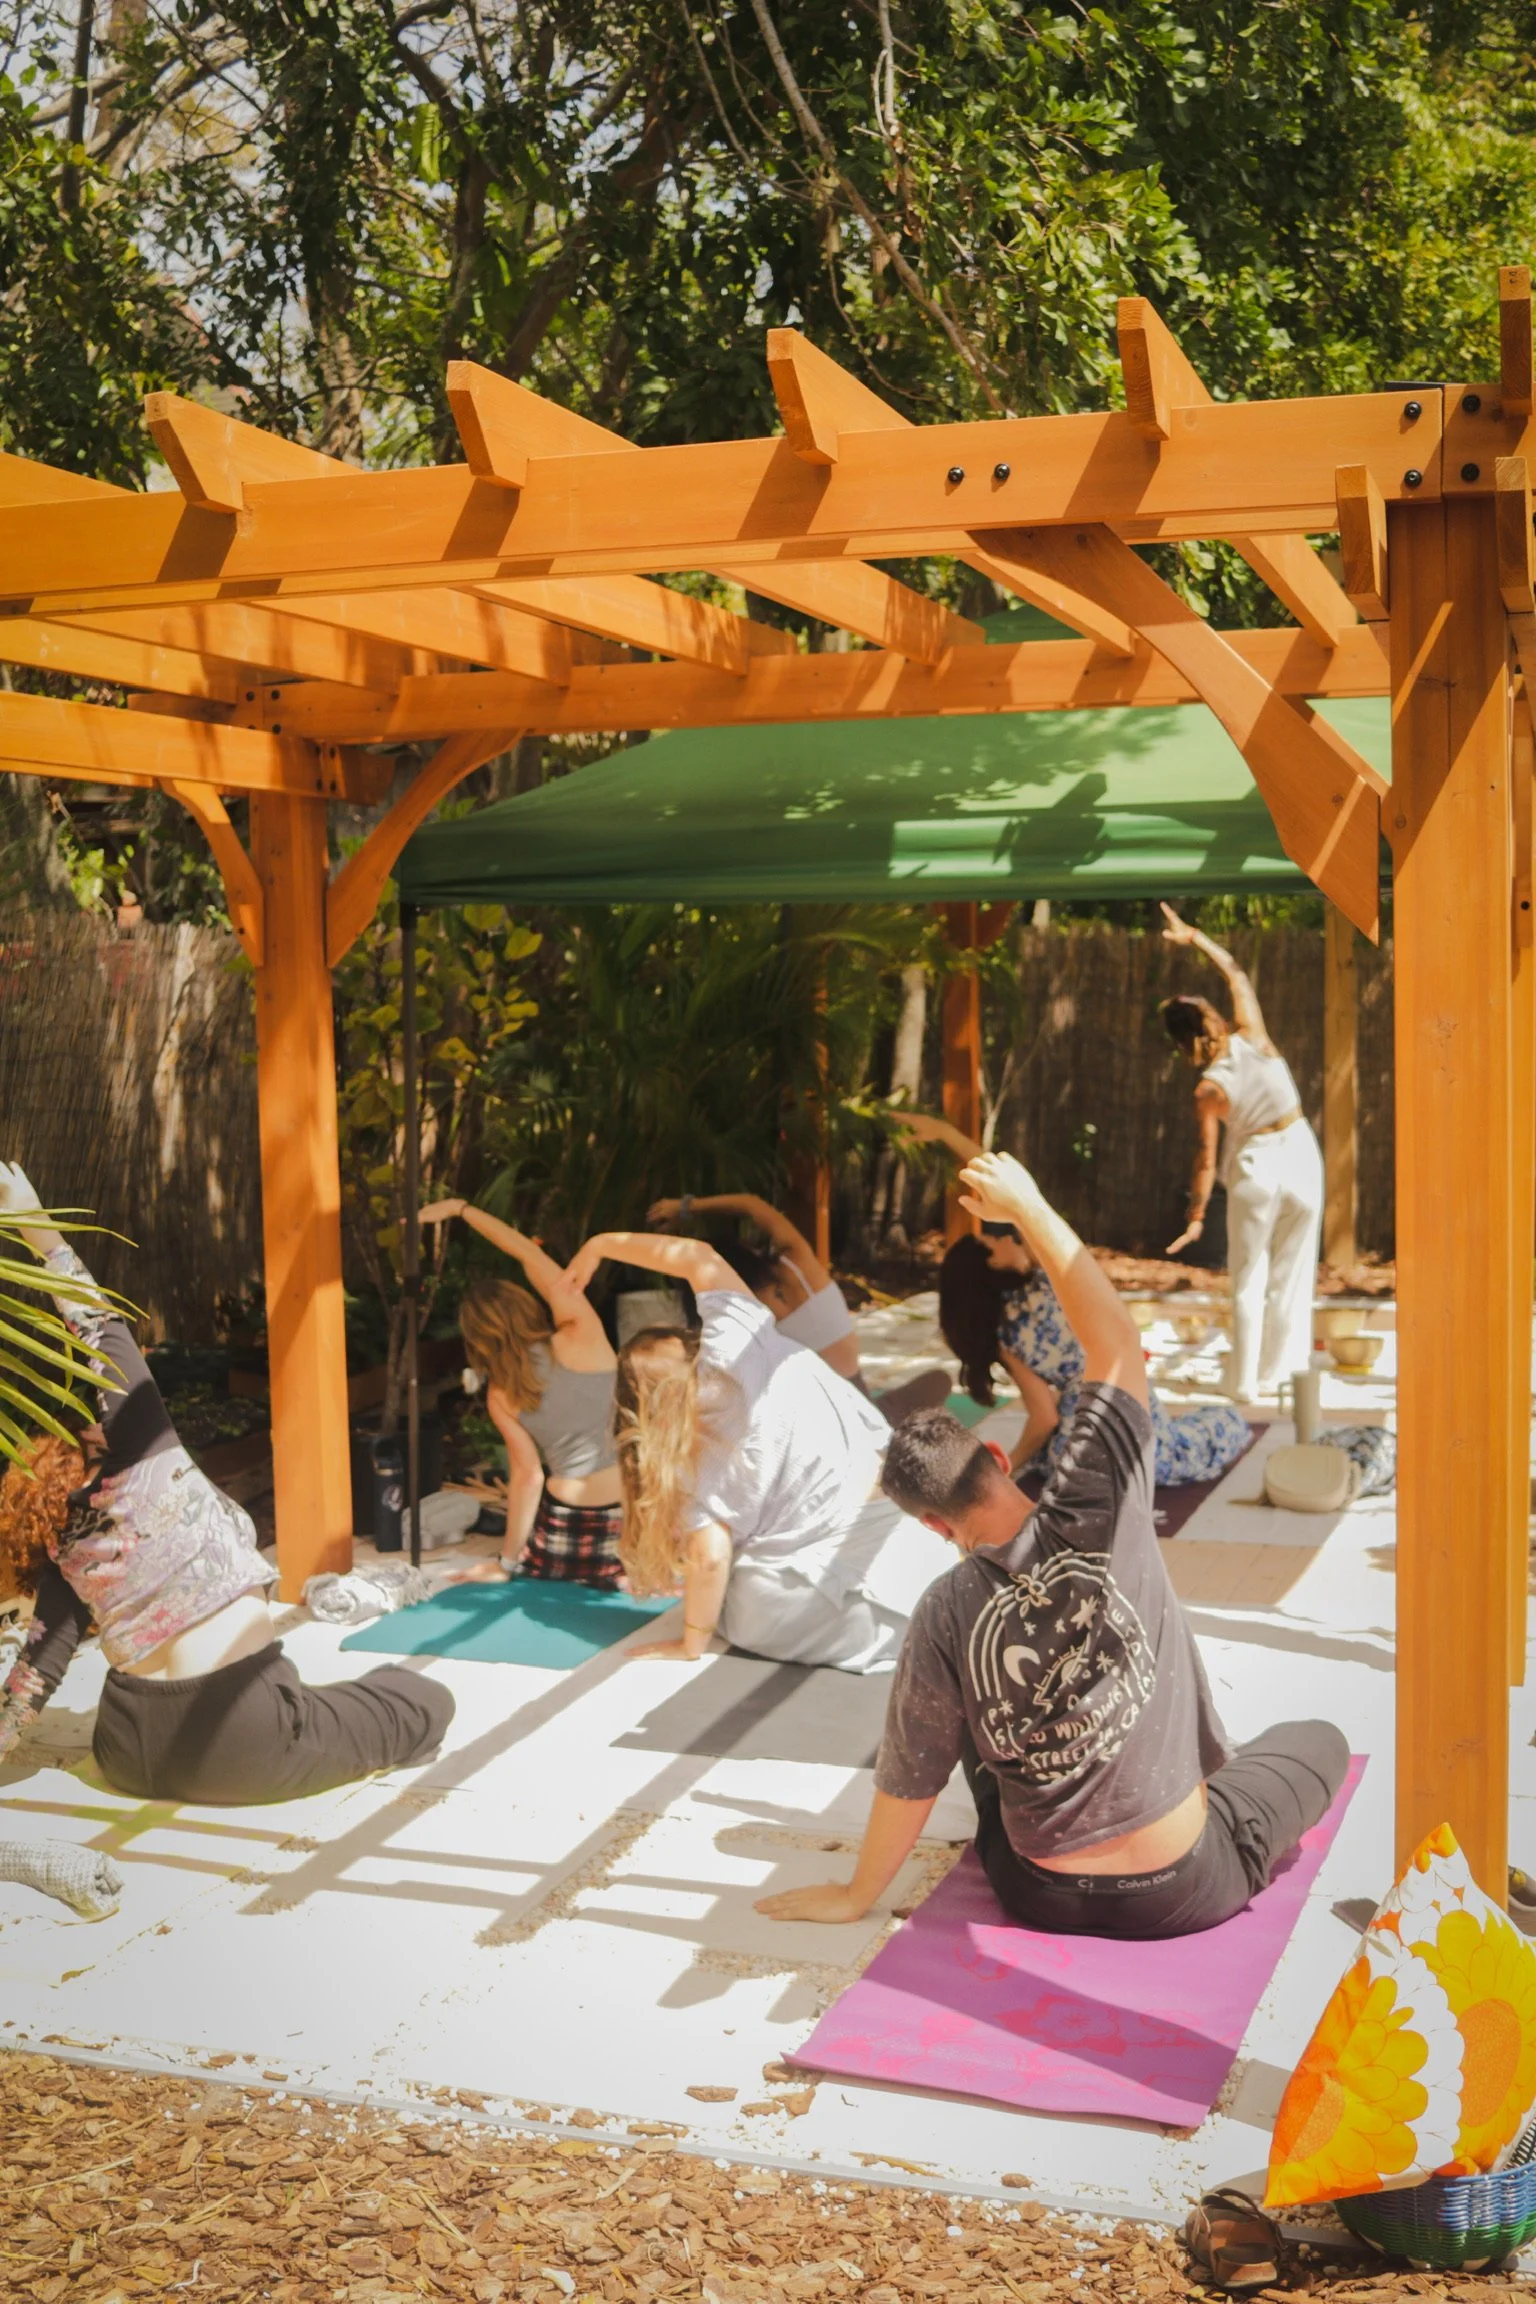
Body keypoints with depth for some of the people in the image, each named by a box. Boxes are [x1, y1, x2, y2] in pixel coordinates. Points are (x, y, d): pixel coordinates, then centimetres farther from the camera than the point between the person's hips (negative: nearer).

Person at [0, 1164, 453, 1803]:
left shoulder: (58, 1542, 5)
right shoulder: (139, 1462, -9)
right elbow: (106, 1337, -9)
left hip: (129, 1754, 7)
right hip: (233, 1745, -7)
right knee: (427, 1703, 8)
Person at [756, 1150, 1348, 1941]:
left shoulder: (944, 1615, -18)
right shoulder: (1095, 1518, -22)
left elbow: (906, 1784, -8)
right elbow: (1116, 1342, -14)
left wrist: (856, 1894, 9)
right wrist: (1029, 1207, -7)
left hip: (1043, 1899, 1)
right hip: (1187, 1891, 0)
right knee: (1321, 1740, 21)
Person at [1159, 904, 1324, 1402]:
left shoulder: (1208, 1090, -13)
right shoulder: (1252, 1036, -10)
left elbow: (1207, 1156, -10)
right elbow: (1236, 973, 5)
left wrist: (1196, 1214, -1)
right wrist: (1193, 936, 10)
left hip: (1255, 1167, -2)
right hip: (1301, 1155, 2)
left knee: (1248, 1279, 11)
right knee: (1291, 1274, 12)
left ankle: (1244, 1380, 11)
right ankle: (1275, 1373, 18)